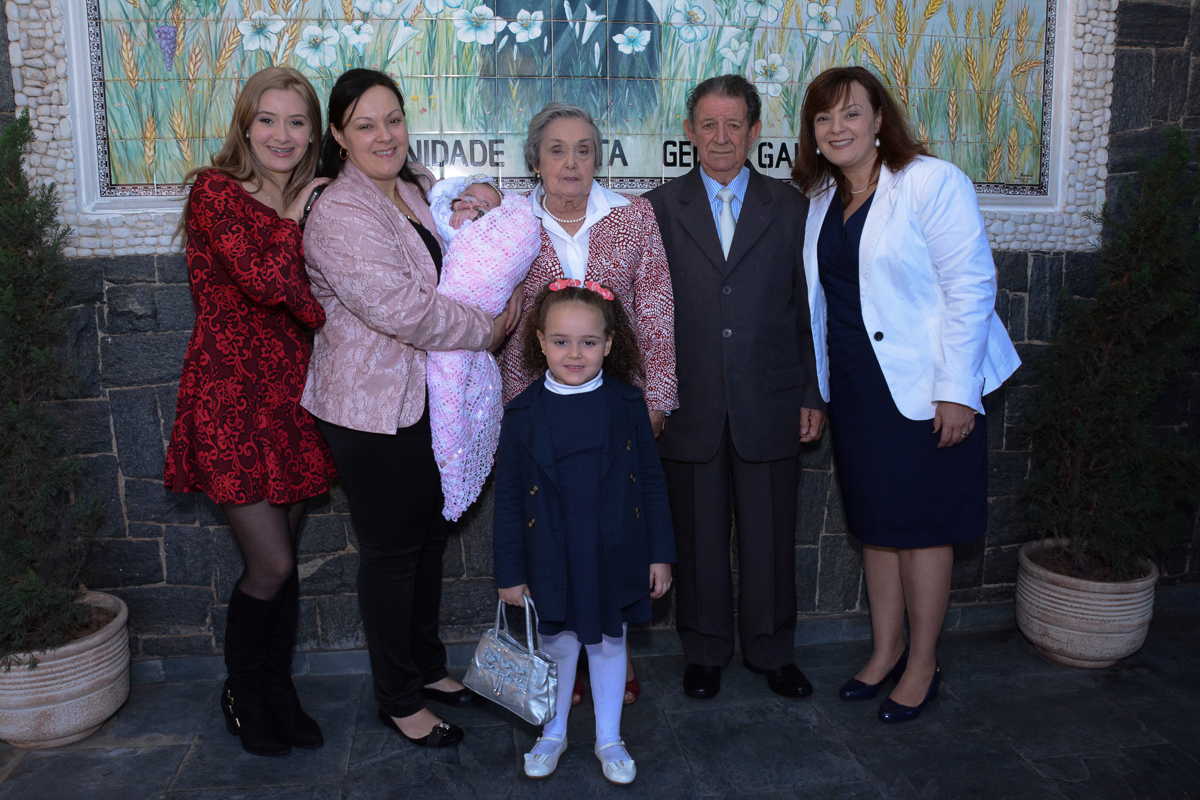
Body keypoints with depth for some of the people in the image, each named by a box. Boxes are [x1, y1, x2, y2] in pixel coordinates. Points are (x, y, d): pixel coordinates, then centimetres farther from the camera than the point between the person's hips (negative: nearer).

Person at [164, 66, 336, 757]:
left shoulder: (309, 205, 12)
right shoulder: (215, 191, -8)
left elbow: (315, 305, 10)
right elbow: (263, 278, -24)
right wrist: (297, 223, -11)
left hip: (292, 394, 6)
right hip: (230, 395, -6)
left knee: (285, 559, 11)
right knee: (272, 566, -3)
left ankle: (277, 694, 29)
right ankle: (244, 697, 23)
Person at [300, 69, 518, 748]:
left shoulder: (420, 187, 8)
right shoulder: (339, 215, -19)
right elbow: (401, 310, -26)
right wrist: (491, 328, -14)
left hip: (429, 398, 8)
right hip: (374, 409, -8)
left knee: (431, 537, 19)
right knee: (391, 552, 5)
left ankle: (428, 666, 39)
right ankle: (399, 699, 23)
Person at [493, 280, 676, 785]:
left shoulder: (628, 405, -6)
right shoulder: (523, 413, -7)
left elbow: (651, 482, 0)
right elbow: (508, 498, -3)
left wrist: (660, 554, 1)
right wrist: (510, 572, -2)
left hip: (614, 559, 1)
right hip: (552, 564, 0)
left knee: (609, 644, 16)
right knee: (557, 647, 16)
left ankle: (608, 739, 36)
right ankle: (553, 734, 40)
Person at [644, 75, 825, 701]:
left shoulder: (789, 207, 6)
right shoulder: (659, 208, 4)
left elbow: (809, 308, 6)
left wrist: (813, 396, 2)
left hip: (770, 406, 1)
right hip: (690, 407, 0)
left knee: (770, 536, 10)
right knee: (698, 537, 10)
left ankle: (771, 650, 29)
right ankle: (705, 650, 28)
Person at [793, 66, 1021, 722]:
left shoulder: (932, 182, -10)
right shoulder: (822, 199, 10)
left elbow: (971, 286, -14)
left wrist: (957, 391, -18)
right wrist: (816, 391, 9)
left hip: (922, 387, -6)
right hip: (853, 389, 6)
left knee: (922, 527, 4)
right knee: (875, 524, 14)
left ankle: (922, 665, 20)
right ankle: (885, 651, 29)